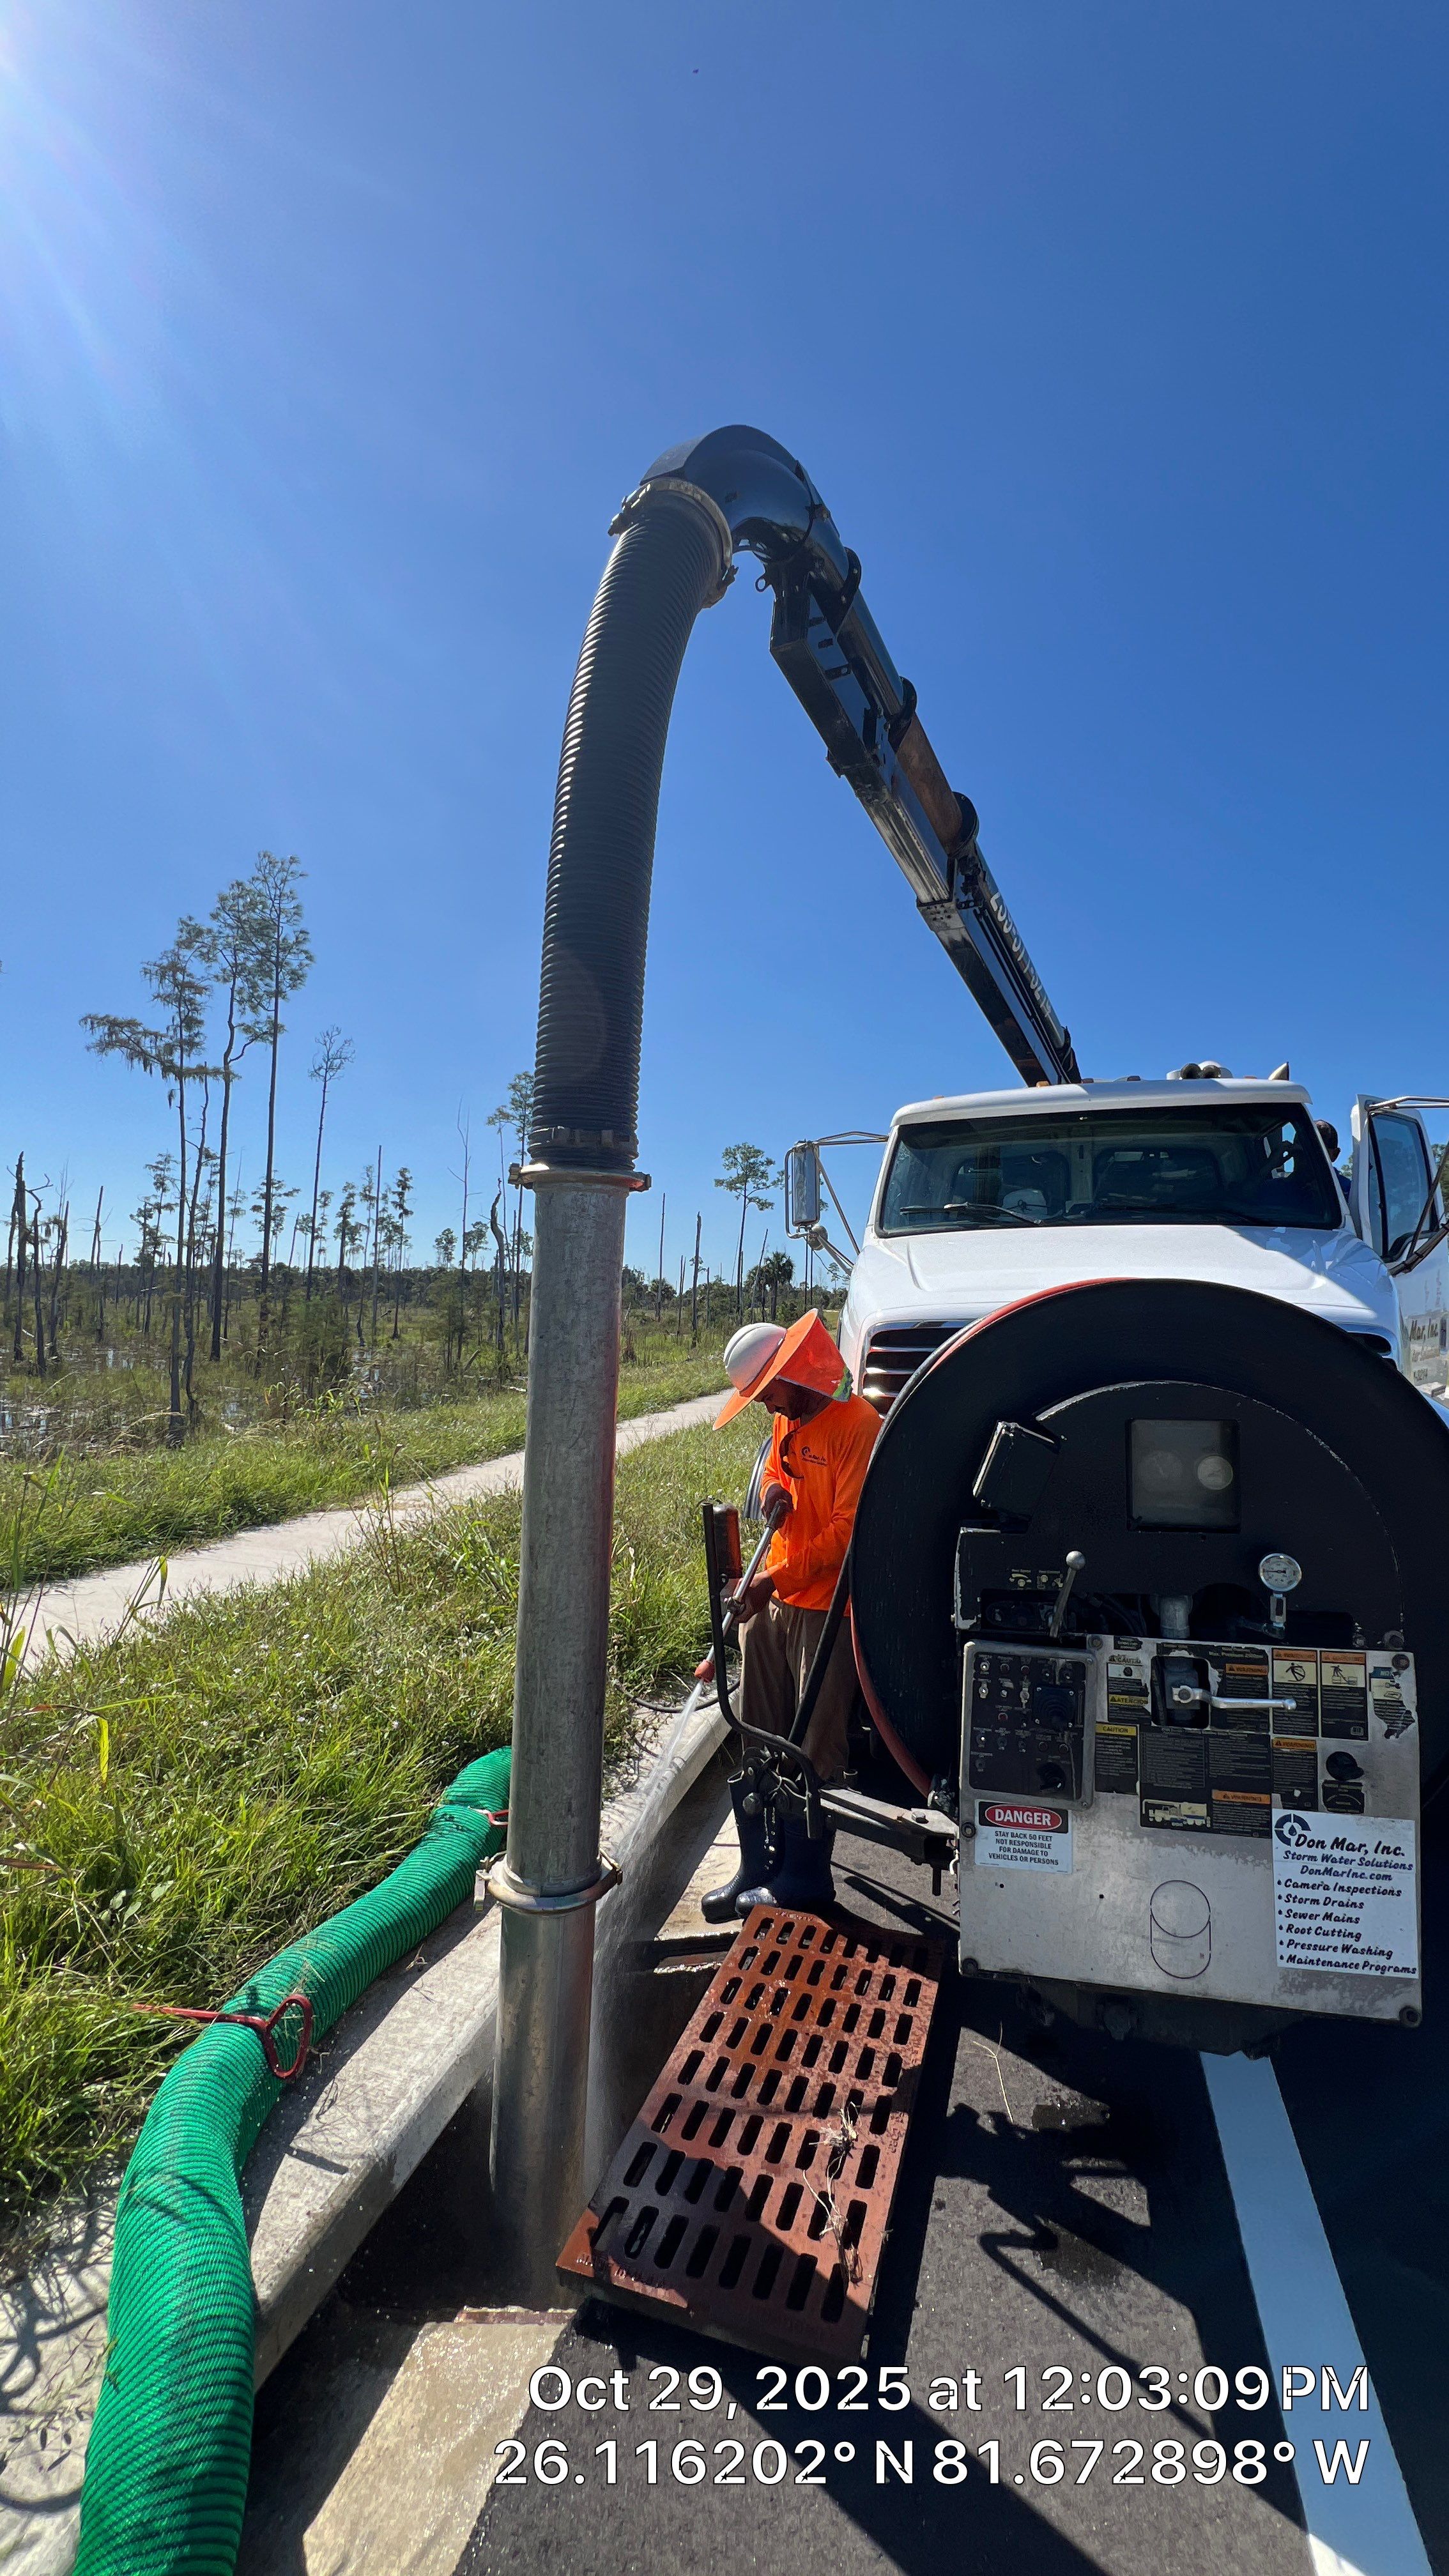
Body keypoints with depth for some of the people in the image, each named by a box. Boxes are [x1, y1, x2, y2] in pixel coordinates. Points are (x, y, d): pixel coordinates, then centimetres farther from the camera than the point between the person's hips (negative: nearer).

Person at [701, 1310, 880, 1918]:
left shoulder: (857, 1425, -17)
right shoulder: (788, 1421, 10)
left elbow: (848, 1531, -19)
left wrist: (776, 1579, -18)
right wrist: (773, 1491, 1)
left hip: (826, 1609, -8)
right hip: (771, 1603, 8)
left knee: (813, 1751, 4)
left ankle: (804, 1878, 19)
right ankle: (757, 1867, 27)